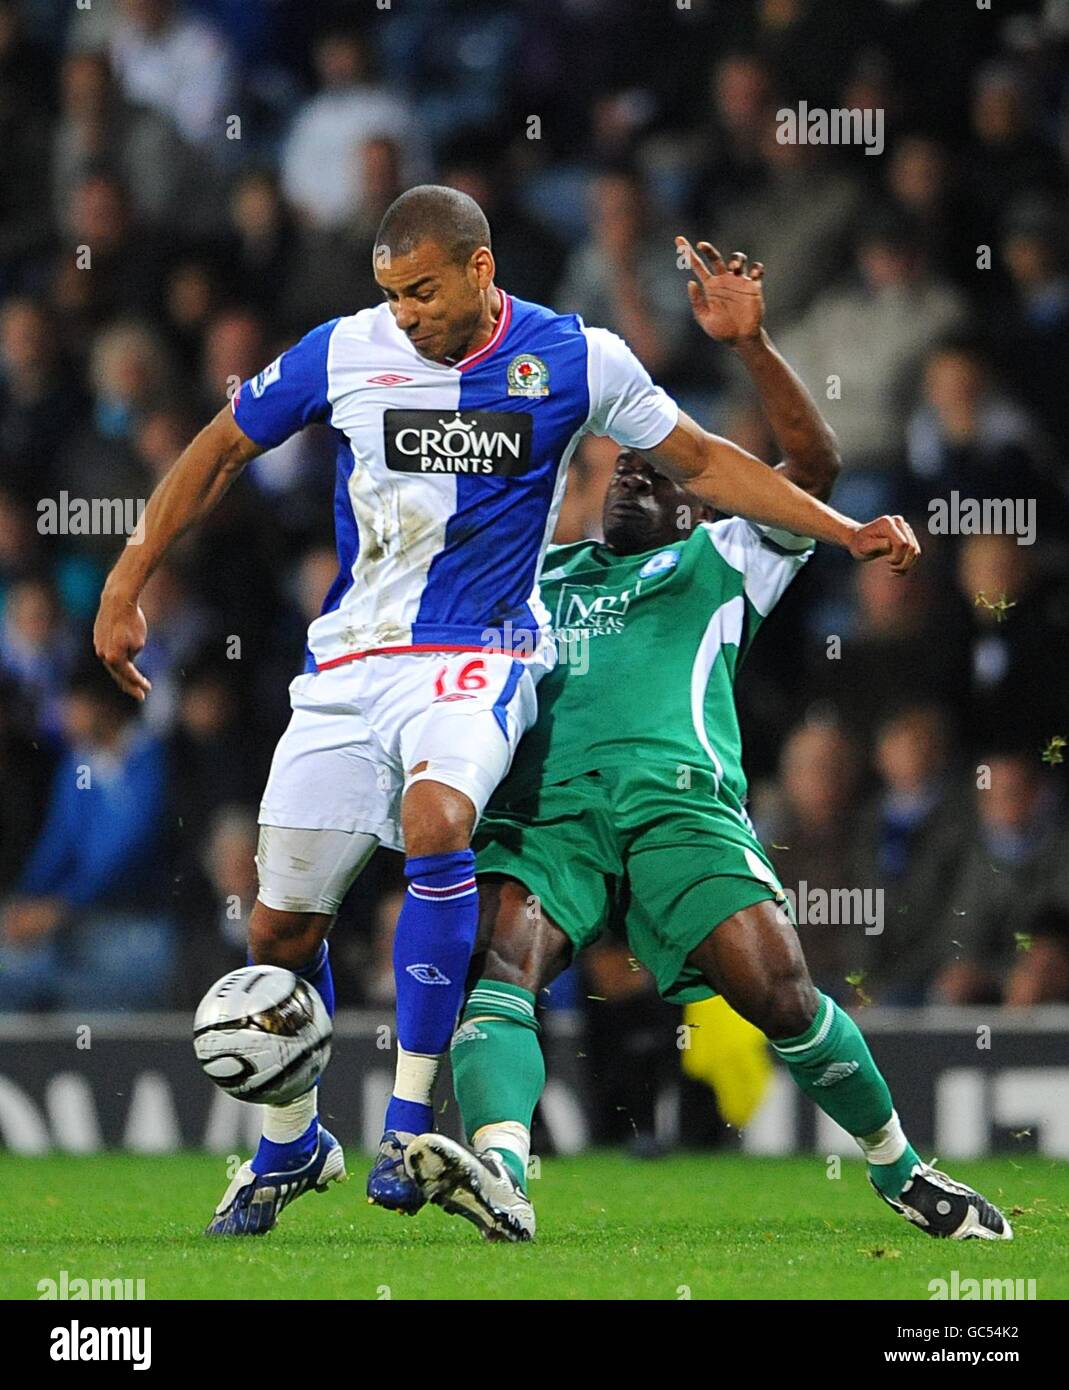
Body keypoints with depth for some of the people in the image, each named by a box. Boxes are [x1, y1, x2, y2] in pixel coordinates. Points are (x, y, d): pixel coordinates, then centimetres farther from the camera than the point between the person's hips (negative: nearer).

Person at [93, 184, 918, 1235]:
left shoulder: (577, 359, -3)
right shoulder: (344, 353, -2)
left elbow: (701, 463, 8)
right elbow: (221, 451, 10)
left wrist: (848, 532, 3)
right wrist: (126, 585, 7)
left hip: (476, 657, -2)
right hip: (347, 664, 2)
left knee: (435, 821, -34)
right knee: (280, 931, 2)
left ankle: (408, 1123, -26)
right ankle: (289, 1148, 29)